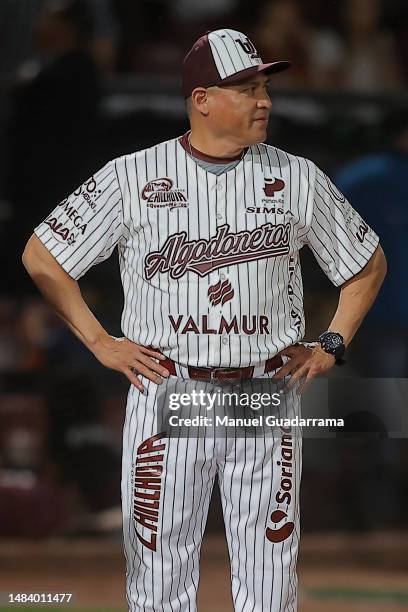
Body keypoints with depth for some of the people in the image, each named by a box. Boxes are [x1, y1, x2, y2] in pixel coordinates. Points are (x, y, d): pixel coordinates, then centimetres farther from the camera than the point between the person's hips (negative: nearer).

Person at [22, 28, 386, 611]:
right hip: (167, 393, -1)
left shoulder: (298, 179, 4)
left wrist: (332, 346, 7)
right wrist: (100, 342, 1)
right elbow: (42, 256, 5)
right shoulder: (131, 177, -2)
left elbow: (368, 263, 17)